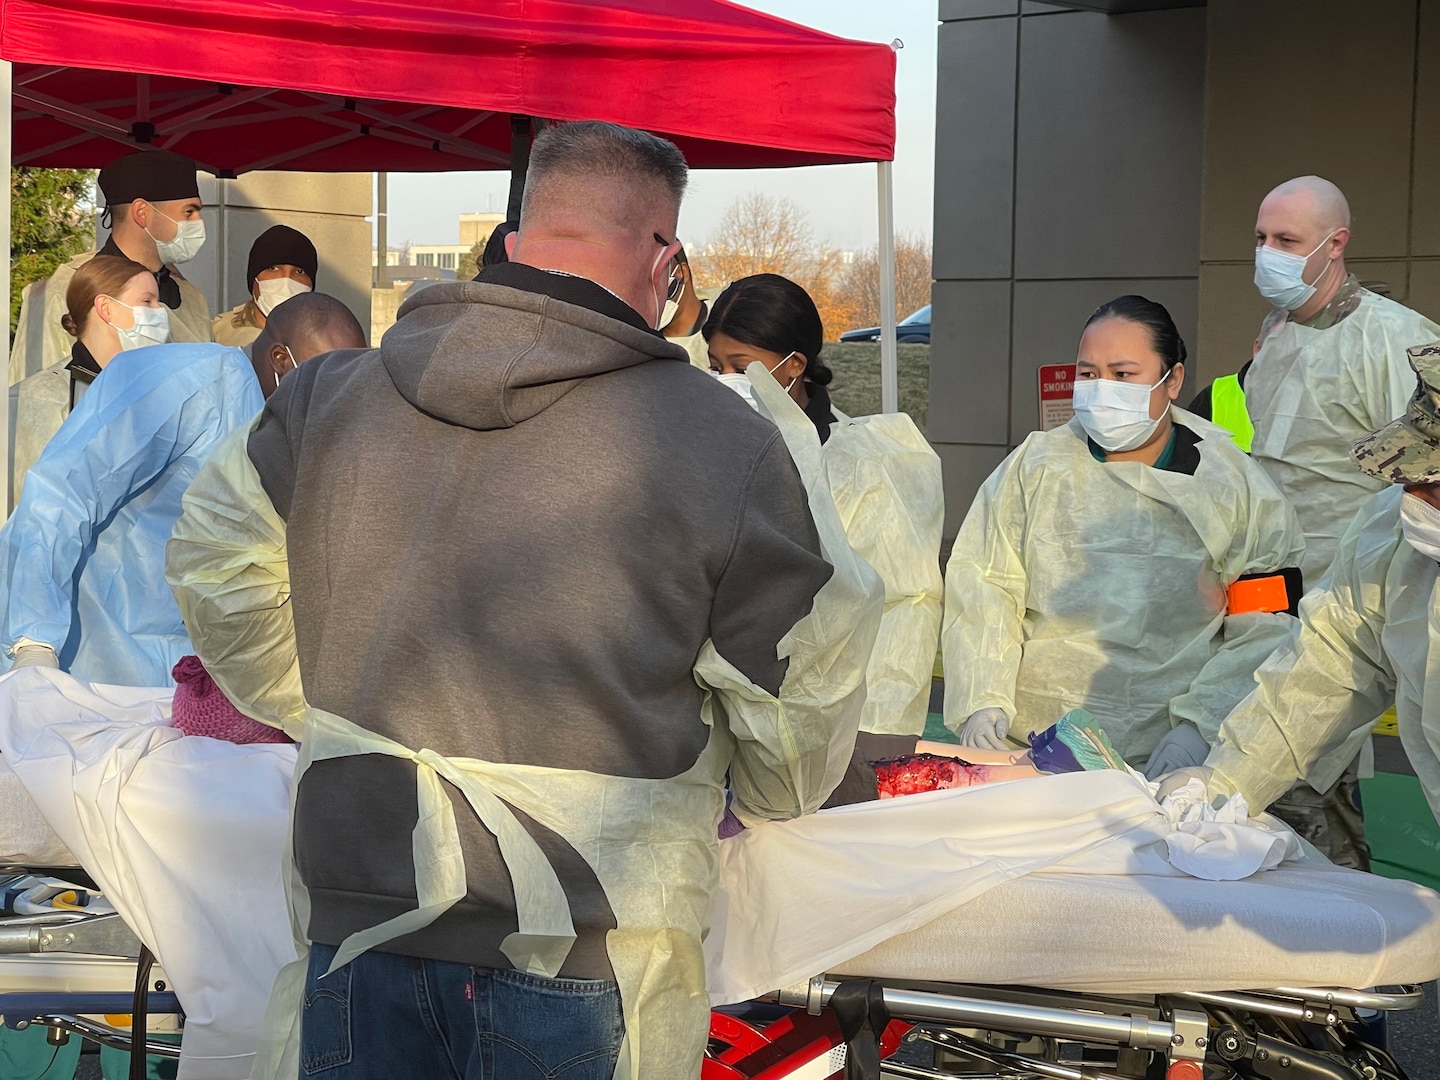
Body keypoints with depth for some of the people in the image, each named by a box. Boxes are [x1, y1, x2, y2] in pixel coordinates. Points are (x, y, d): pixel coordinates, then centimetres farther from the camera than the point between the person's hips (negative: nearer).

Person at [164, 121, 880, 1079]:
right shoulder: (720, 442, -13)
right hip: (587, 958, -3)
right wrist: (766, 797, 19)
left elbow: (219, 570, 14)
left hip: (358, 920, 3)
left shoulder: (332, 398, 0)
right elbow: (800, 694, -4)